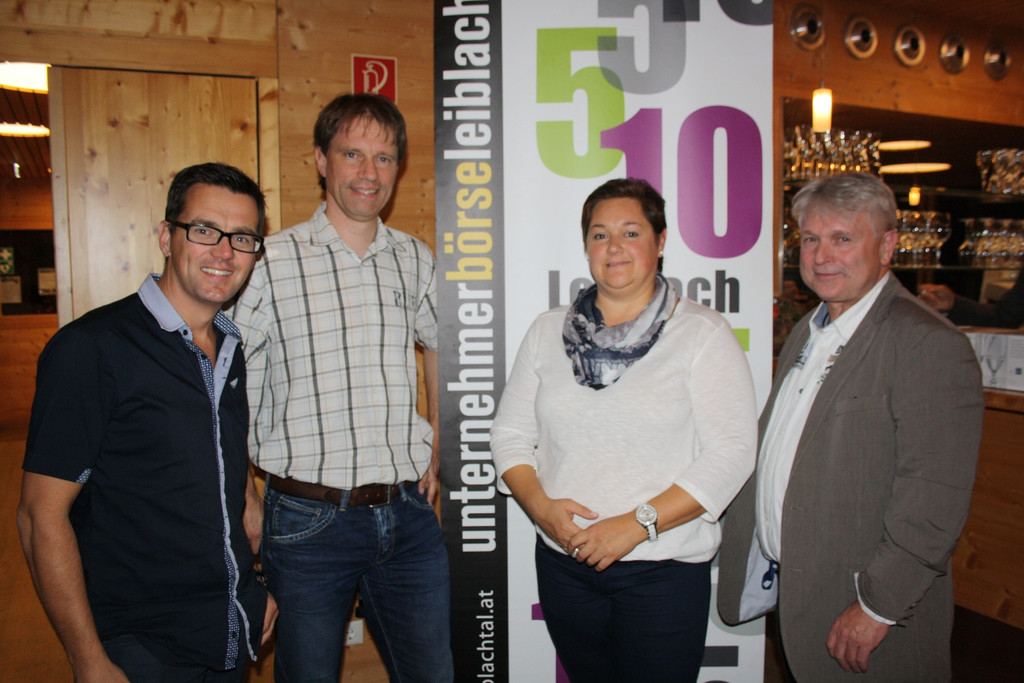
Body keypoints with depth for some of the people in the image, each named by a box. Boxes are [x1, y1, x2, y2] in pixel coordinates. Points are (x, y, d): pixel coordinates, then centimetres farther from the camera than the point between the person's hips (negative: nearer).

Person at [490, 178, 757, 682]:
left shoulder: (702, 333, -6)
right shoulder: (548, 331, 6)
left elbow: (730, 453, -12)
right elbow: (510, 433, 8)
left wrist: (637, 523, -18)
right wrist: (539, 505, -10)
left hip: (664, 570, -3)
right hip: (563, 563, 4)